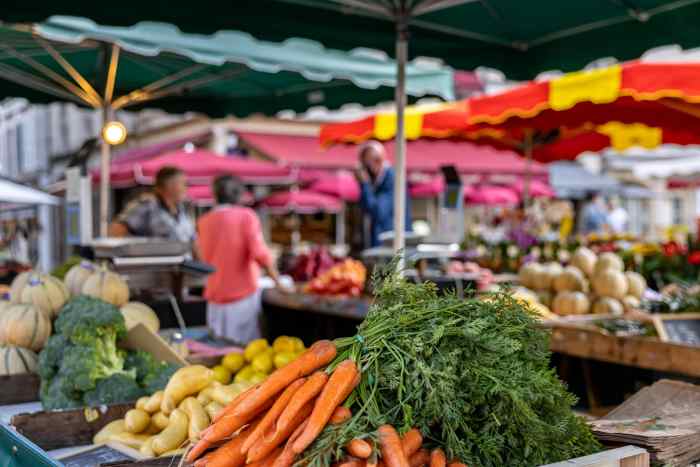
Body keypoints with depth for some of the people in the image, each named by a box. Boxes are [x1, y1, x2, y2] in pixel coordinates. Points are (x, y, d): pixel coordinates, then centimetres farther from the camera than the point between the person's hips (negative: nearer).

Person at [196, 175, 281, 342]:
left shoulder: (203, 222, 6)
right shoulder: (246, 216, -6)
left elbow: (204, 258, 15)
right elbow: (260, 253, -18)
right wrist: (279, 282, -12)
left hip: (216, 299, 4)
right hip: (245, 295, -4)